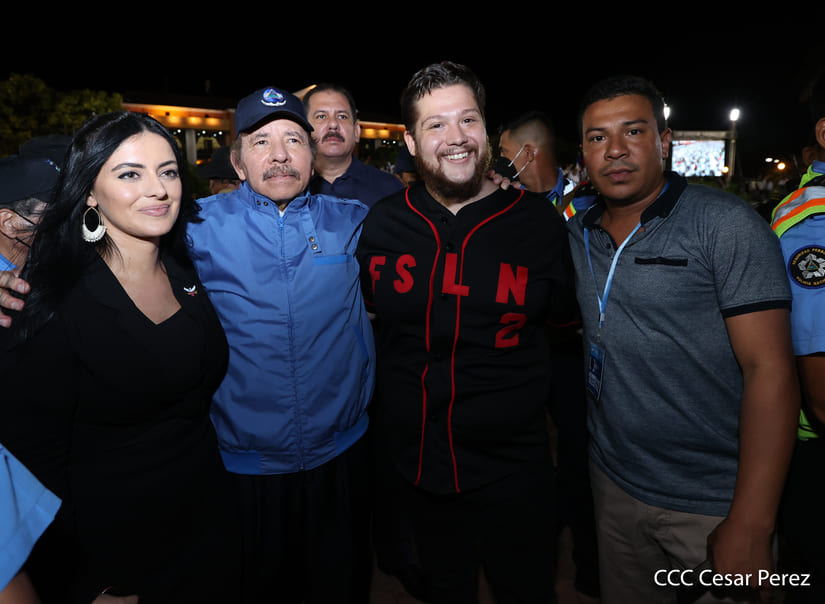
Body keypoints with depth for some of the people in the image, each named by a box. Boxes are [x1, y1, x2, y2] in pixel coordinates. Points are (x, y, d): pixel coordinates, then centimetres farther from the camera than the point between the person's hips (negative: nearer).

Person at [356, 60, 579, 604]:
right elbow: (364, 309, 10)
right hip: (418, 461, 3)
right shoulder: (380, 224, -6)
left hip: (512, 464, -2)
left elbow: (566, 317, 2)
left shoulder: (540, 223, -11)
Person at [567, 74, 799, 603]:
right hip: (613, 481, 5)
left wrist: (750, 528, -22)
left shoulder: (726, 224, -14)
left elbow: (769, 369, -18)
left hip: (713, 504, -4)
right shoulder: (577, 235, 2)